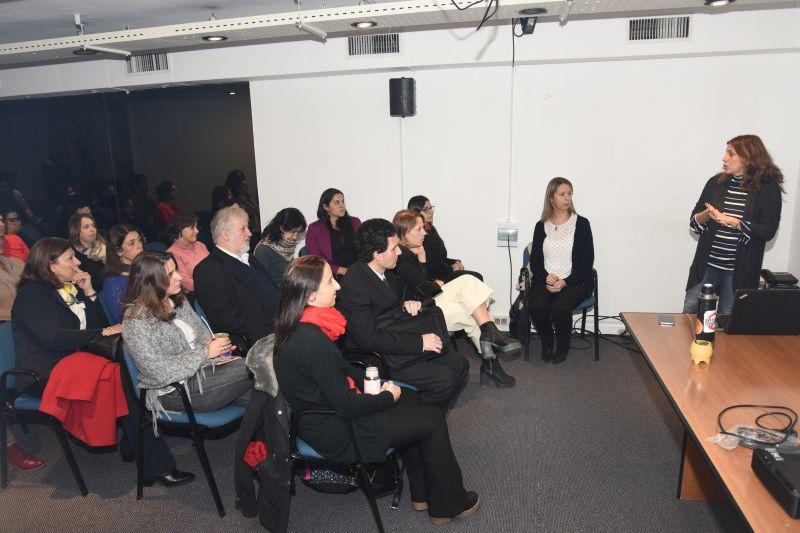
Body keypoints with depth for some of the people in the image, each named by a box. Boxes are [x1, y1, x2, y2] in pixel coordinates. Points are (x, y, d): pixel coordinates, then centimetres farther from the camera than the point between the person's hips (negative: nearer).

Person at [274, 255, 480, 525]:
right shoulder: (311, 342, -31)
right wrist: (388, 397, -9)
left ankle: (422, 494, 28)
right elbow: (347, 406, -24)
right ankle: (448, 504, 23)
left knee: (410, 400, 19)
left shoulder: (298, 329, -2)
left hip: (325, 410, 9)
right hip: (335, 434, -9)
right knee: (432, 420, 1)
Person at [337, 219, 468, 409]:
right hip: (378, 359, -9)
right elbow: (369, 338, -27)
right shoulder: (354, 284, -24)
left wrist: (406, 305, -4)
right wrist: (419, 342, -23)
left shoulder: (385, 272, 4)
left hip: (398, 342, 9)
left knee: (459, 363, 3)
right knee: (445, 381, -18)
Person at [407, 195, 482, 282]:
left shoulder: (431, 229, 18)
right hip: (432, 277, -9)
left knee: (477, 277, -10)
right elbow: (428, 264, -17)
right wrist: (451, 268, -10)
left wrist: (456, 262, 3)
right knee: (476, 277, -19)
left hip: (442, 271, 9)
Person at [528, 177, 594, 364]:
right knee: (536, 308, -27)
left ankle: (563, 346, 2)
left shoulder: (581, 224, 2)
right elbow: (535, 261, 8)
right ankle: (546, 344, 4)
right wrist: (547, 277, -14)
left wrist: (564, 282, -14)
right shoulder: (541, 226, 9)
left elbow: (587, 261, -2)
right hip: (545, 280, 2)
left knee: (559, 308, -30)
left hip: (575, 281, -2)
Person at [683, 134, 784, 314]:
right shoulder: (716, 183, 4)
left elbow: (768, 231, -12)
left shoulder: (768, 189, -4)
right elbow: (694, 222, 6)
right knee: (690, 310, 7)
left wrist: (732, 222, -20)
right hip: (707, 265, 3)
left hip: (739, 270, -2)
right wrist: (707, 214, -15)